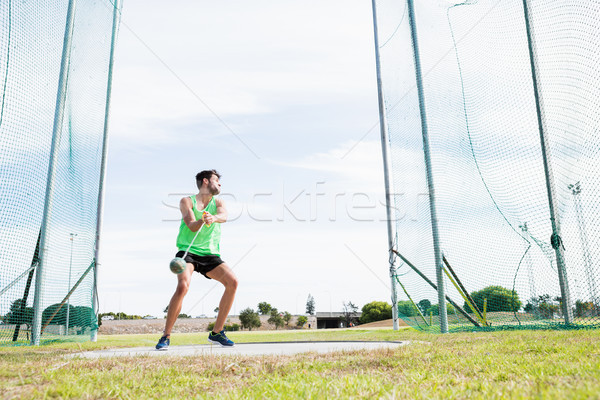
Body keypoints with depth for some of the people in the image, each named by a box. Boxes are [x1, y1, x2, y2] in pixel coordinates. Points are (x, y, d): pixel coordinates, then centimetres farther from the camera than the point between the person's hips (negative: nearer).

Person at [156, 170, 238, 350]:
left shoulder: (218, 203, 12)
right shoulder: (187, 201, 3)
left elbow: (224, 216, -12)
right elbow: (192, 226, -12)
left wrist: (213, 218, -36)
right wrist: (201, 221, -35)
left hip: (210, 254, 4)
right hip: (188, 251, -4)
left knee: (232, 282, -15)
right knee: (183, 286, -28)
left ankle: (216, 333, -1)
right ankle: (166, 336, -12)